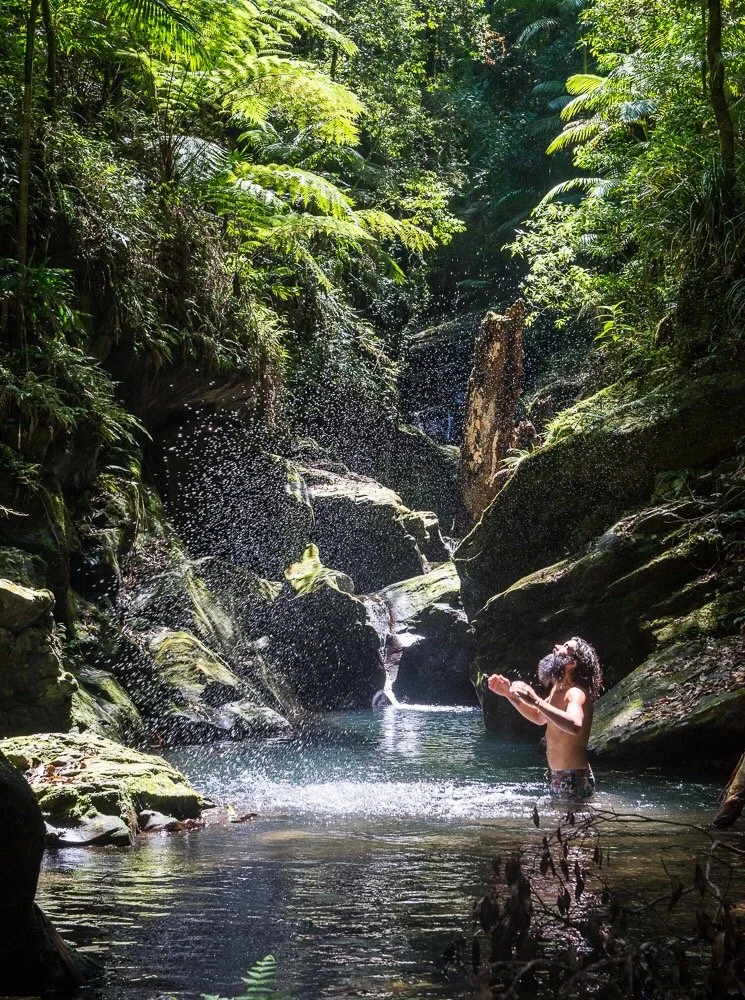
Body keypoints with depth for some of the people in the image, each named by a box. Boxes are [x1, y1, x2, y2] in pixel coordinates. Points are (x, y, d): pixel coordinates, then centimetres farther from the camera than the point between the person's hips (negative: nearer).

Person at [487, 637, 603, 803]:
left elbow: (575, 726, -41)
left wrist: (536, 701, -44)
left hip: (574, 780, -10)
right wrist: (509, 694, 15)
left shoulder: (575, 693, -20)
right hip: (557, 777, 10)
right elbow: (539, 717, 27)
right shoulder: (558, 689, 9)